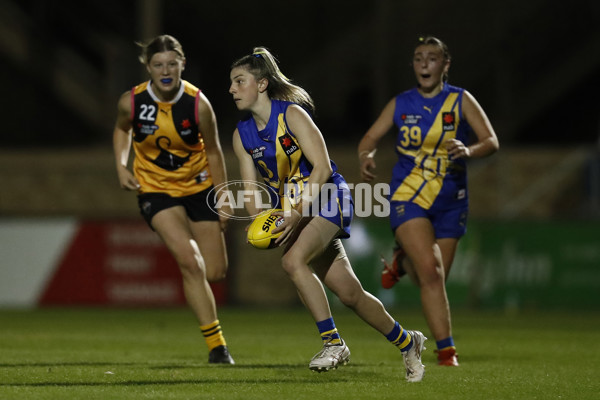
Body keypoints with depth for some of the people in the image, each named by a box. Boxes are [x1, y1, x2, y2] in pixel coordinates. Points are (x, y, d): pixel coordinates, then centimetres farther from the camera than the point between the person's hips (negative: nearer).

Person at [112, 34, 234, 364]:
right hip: (155, 189, -1)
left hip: (199, 186, 1)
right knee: (190, 262, -22)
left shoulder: (197, 104, -17)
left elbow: (213, 152, -4)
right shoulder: (132, 102, -16)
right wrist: (121, 166, -6)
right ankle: (215, 344, -15)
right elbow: (122, 129, 9)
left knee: (215, 272, 3)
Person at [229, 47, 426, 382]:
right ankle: (407, 342, 20)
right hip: (292, 210, 6)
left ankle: (333, 342, -23)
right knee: (349, 293, 2)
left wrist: (297, 214, -27)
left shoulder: (292, 114, -14)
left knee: (293, 260, -31)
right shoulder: (242, 135, 4)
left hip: (327, 198, -6)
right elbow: (251, 189, 6)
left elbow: (322, 168, -19)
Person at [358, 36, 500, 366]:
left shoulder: (461, 101, -1)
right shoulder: (401, 104, 3)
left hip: (450, 202, 2)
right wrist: (366, 156, -13)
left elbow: (491, 141, -7)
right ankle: (446, 350, -15)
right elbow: (370, 137, 10)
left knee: (433, 279, 6)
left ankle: (402, 261, 42)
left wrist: (469, 151, -29)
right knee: (431, 271, -20)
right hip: (408, 199, -1)